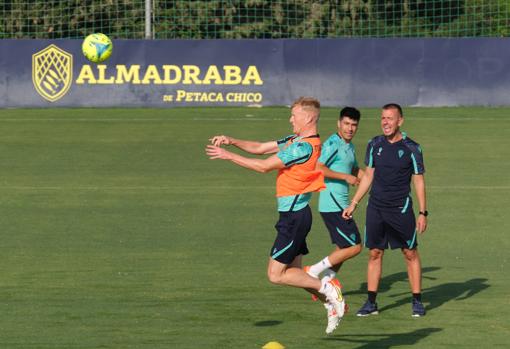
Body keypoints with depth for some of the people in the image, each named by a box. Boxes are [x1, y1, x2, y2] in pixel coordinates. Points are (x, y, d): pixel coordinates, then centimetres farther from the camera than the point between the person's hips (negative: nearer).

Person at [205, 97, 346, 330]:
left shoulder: (305, 146, -19)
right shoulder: (295, 141, 11)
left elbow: (264, 166, -18)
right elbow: (260, 148, 15)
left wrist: (228, 155, -14)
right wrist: (232, 141, 0)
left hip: (294, 216, -10)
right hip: (294, 214, 10)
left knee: (276, 274, -6)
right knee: (294, 271, 13)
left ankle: (325, 288, -4)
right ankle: (333, 301, 15)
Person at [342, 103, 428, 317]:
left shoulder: (411, 148, -5)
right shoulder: (375, 145, 5)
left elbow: (419, 181, -2)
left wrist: (423, 213, -6)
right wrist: (353, 204, 12)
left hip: (401, 209, -3)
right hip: (376, 207, 3)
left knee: (410, 253, 1)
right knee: (375, 254, 4)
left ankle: (417, 301, 9)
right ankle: (371, 303, 8)